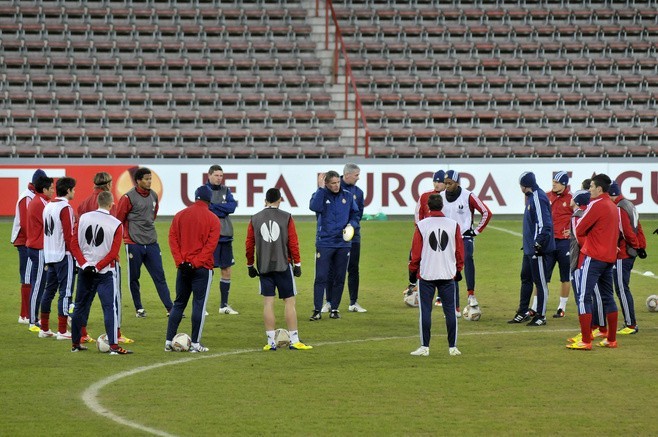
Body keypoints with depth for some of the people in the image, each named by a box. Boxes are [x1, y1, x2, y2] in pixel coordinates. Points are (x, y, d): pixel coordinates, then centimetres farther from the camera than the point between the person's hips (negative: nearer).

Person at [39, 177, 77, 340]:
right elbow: (68, 235, -17)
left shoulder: (48, 206, 12)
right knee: (66, 292, -5)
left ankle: (44, 329, 17)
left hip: (49, 256, 9)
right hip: (64, 255, -9)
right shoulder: (65, 208, -13)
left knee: (49, 290, 13)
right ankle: (62, 331, -6)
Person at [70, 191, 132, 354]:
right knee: (111, 307, -4)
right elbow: (113, 253, -14)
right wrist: (98, 266, -10)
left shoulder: (83, 218, 0)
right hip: (107, 272, -4)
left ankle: (75, 343, 23)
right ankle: (114, 346, -12)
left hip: (86, 271, 4)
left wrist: (84, 264, -6)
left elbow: (74, 245, -2)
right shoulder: (116, 224, -10)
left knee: (81, 306, 15)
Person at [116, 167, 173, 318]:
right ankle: (139, 309, 14)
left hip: (151, 243, 5)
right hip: (134, 244, -5)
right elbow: (119, 219, -4)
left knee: (159, 276, 2)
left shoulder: (153, 196, 8)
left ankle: (170, 308, 1)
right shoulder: (129, 197, -10)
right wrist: (127, 236, -1)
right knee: (134, 278, 4)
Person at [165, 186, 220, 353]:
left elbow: (172, 239, 1)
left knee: (178, 304, 12)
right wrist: (196, 263, -13)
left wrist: (181, 262, -4)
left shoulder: (179, 216, 7)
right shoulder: (212, 219, -4)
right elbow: (211, 244, -12)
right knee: (199, 305, 0)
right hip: (203, 269, -4)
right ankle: (195, 344, -3)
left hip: (183, 267, 4)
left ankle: (169, 342, 9)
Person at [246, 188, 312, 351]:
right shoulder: (286, 218, -2)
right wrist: (297, 263, 3)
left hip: (264, 267, 2)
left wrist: (250, 265, 16)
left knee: (268, 303, 4)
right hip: (283, 265, -2)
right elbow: (293, 242, -4)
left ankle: (271, 342, 2)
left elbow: (249, 244, 5)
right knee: (289, 302, 3)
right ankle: (294, 341, 1)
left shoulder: (255, 219, 4)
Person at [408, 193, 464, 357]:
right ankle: (452, 347, 7)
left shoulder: (421, 225, -5)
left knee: (425, 311, 2)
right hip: (448, 275, 2)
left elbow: (416, 251, -1)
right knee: (450, 311, 6)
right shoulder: (454, 225, 0)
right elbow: (460, 250, 6)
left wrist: (412, 270, 11)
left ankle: (425, 347, 1)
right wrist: (458, 269, 17)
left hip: (426, 275, -2)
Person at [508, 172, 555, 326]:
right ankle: (523, 312, 26)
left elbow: (544, 224, -24)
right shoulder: (531, 197, 12)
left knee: (540, 282, -2)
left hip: (537, 249, -11)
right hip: (529, 247, 11)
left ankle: (541, 316, 4)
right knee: (525, 279, 17)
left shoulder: (538, 199, -19)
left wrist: (539, 244, -24)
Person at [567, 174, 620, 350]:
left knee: (584, 297, -7)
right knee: (607, 298, 15)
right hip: (610, 258, 9)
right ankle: (611, 340, 19)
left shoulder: (596, 205, -12)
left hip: (593, 257, -9)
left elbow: (579, 230, -11)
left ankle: (585, 341, -13)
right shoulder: (614, 207, 14)